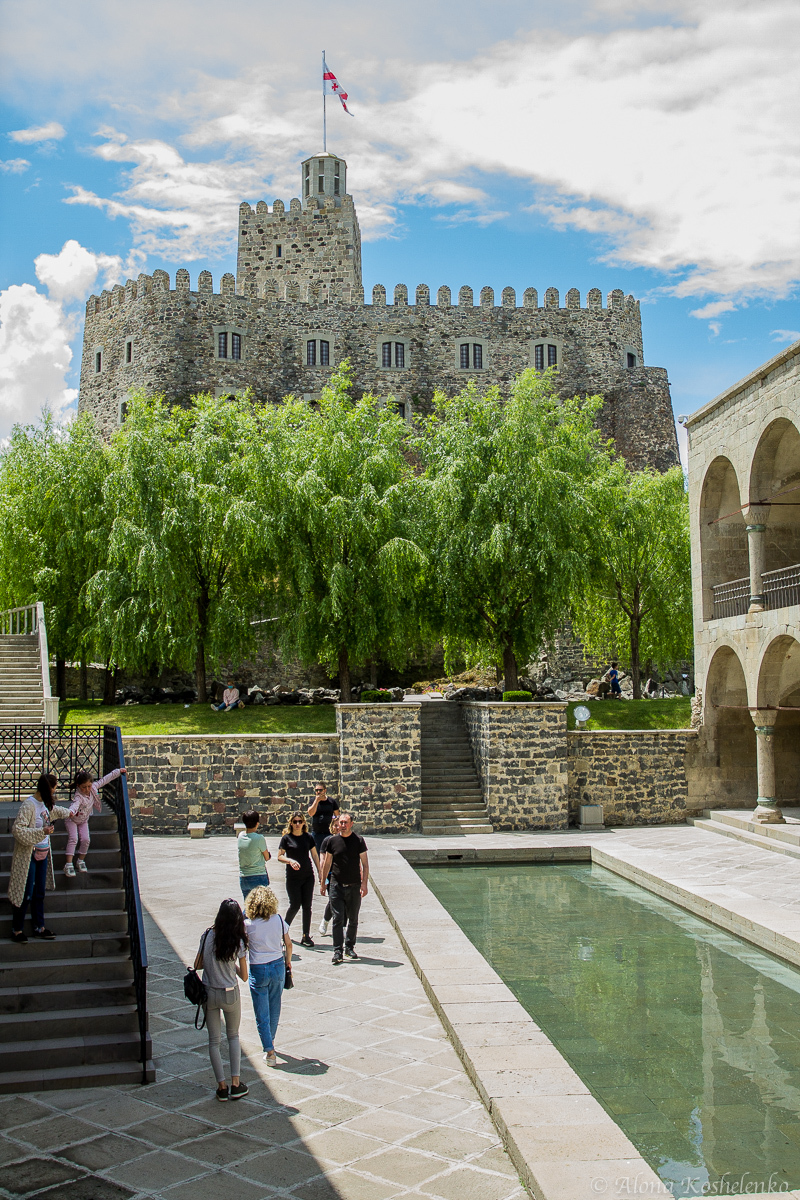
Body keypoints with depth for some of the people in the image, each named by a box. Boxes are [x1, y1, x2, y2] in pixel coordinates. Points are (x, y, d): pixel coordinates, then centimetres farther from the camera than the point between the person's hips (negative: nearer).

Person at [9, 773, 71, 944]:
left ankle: (39, 927, 24)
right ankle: (17, 930, 12)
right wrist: (41, 832, -28)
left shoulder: (45, 803, 6)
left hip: (43, 855, 8)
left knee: (39, 893, 14)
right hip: (28, 857, -8)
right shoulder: (28, 805, -20)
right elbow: (17, 829, -25)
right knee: (26, 894, -1)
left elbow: (54, 810, 30)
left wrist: (68, 813, 47)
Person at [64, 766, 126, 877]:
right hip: (72, 819, -5)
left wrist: (119, 771, -2)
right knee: (73, 839, -18)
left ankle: (81, 861, 13)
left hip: (84, 820, 5)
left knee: (85, 839, -7)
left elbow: (105, 779, -7)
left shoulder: (93, 788, -17)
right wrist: (71, 811, -80)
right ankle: (68, 864, -18)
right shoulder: (78, 796, -36)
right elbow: (75, 804, -58)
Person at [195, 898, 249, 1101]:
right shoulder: (238, 942, -12)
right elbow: (244, 976, -4)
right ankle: (235, 1084, 14)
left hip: (209, 993, 1)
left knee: (214, 1040, 12)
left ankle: (222, 1086, 11)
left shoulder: (208, 936, -10)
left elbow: (197, 965, 0)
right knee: (233, 1036, 19)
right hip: (230, 995, -1)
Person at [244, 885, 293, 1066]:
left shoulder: (247, 924, -15)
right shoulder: (278, 919, -7)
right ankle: (270, 1042, 37)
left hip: (258, 970, -3)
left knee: (262, 1013, 5)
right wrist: (288, 961, 17)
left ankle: (269, 1051, 0)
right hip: (278, 966, 3)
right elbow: (288, 944, 2)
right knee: (274, 1009, 21)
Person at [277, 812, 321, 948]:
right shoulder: (286, 838, -3)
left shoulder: (308, 837, 5)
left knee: (307, 906, 3)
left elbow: (315, 855, 10)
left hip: (308, 876, 3)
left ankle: (306, 936, 10)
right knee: (295, 905, -3)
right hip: (293, 877, -3)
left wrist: (320, 872, 6)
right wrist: (290, 861, -22)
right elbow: (279, 856, -4)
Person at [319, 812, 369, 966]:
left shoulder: (359, 840, -1)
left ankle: (349, 947, 24)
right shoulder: (333, 841, 3)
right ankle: (337, 950, -2)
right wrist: (322, 882, 11)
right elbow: (327, 863, 12)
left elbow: (365, 864, 1)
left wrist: (364, 883, -8)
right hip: (337, 885, 0)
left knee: (353, 920, 9)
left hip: (354, 886, 0)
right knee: (338, 919, -5)